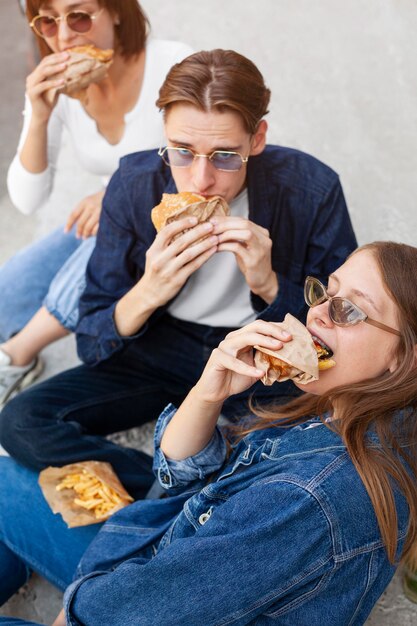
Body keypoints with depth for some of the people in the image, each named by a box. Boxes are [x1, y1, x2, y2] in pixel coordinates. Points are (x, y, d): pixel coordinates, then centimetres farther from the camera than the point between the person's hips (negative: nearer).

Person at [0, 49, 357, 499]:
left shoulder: (311, 191, -19)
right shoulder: (134, 184, -14)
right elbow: (90, 344, -11)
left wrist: (270, 285, -28)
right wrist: (146, 295, -32)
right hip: (161, 356, 3)